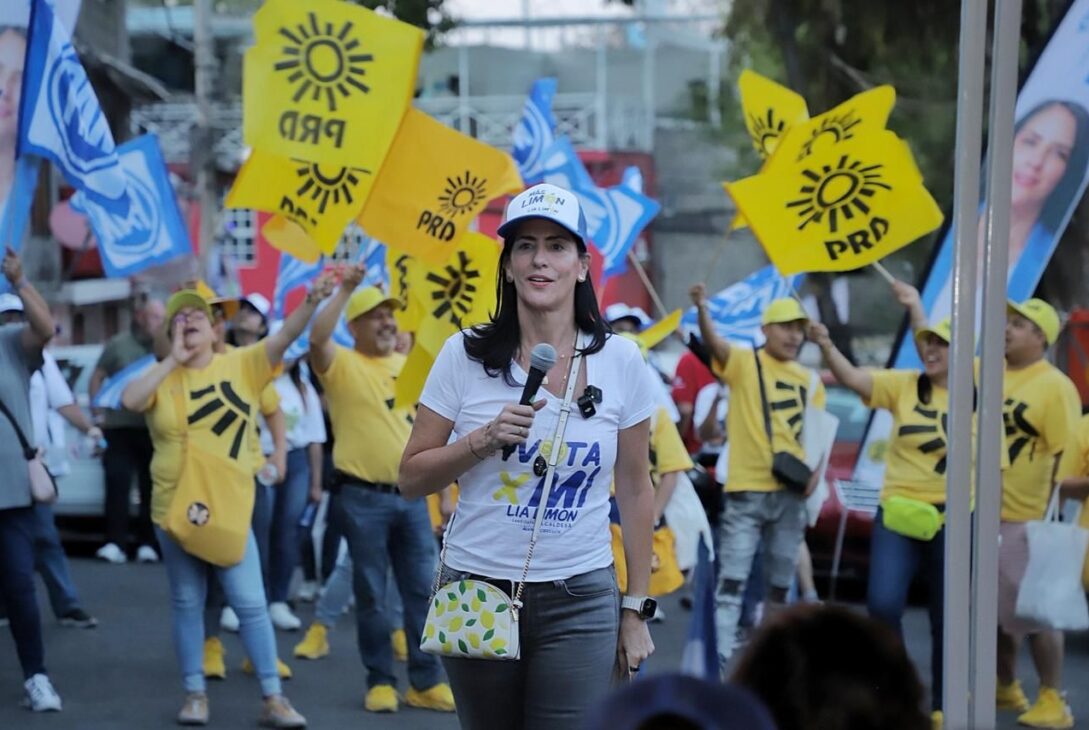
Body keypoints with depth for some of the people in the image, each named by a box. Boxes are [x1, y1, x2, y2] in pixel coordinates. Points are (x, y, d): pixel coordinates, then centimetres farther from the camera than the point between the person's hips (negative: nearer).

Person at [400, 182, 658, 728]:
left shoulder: (620, 361, 0)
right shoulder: (465, 355, -2)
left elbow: (635, 491, 6)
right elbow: (411, 478, 1)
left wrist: (636, 609, 5)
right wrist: (484, 439, -15)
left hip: (580, 600, 0)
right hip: (477, 588, 0)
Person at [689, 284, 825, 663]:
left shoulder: (809, 380, 11)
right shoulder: (744, 363, -3)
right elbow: (714, 343, -23)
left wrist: (816, 471, -2)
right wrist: (702, 309, -43)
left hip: (791, 493, 5)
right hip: (747, 490, -5)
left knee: (780, 583, 13)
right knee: (732, 579, -10)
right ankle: (720, 657, -12)